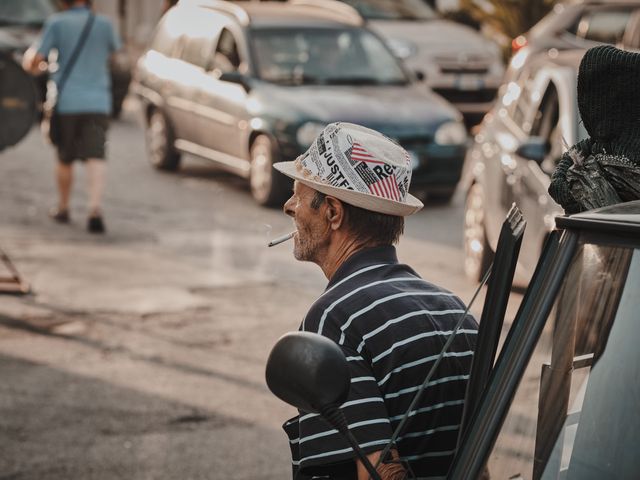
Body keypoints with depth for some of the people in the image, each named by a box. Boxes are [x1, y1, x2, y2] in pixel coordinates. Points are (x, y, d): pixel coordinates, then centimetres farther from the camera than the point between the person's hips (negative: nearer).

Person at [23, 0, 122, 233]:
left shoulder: (56, 22, -2)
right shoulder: (103, 24, 4)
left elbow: (32, 62, -5)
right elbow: (116, 49, 26)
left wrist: (37, 65, 18)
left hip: (66, 101, 0)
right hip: (98, 102, 0)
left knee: (65, 159, 16)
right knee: (95, 157, -8)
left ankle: (62, 208, 31)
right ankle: (95, 209, -26)